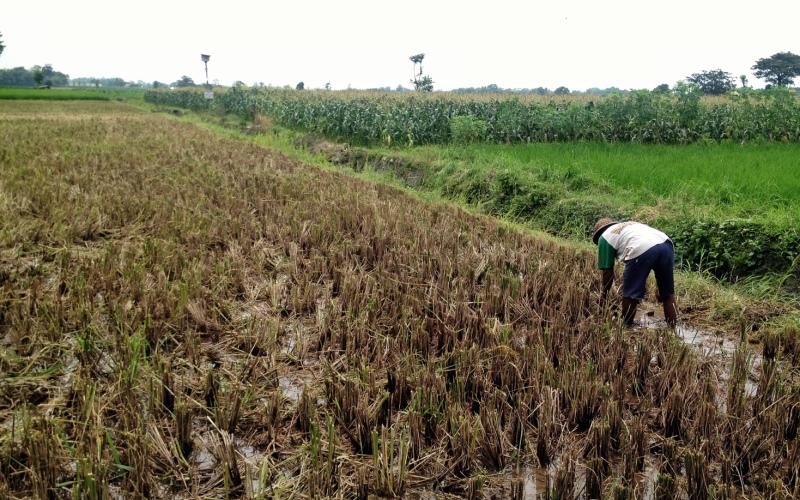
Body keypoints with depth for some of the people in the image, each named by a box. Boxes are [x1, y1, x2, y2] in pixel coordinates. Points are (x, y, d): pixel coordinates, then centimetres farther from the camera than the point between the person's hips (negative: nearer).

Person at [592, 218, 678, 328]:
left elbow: (608, 271, 18)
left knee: (630, 295, 10)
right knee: (668, 294, 18)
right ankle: (672, 329, 22)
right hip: (666, 243, 7)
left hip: (642, 250, -7)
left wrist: (604, 296, 29)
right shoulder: (630, 224, 40)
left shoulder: (604, 237, 21)